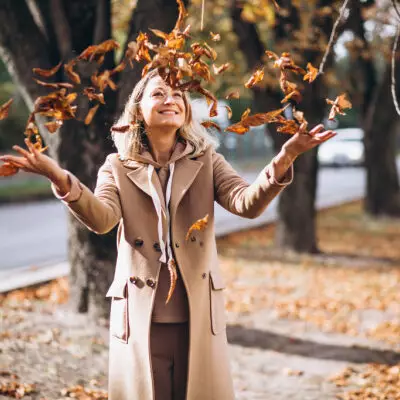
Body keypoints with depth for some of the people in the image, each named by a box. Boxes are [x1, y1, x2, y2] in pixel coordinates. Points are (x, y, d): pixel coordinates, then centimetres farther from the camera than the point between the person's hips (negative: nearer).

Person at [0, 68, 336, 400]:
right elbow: (101, 219, -14)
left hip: (198, 312, 1)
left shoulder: (207, 161, 6)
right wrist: (60, 179, -33)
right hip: (141, 313, -1)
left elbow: (248, 203, -11)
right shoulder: (118, 167, 4)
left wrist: (284, 160, -30)